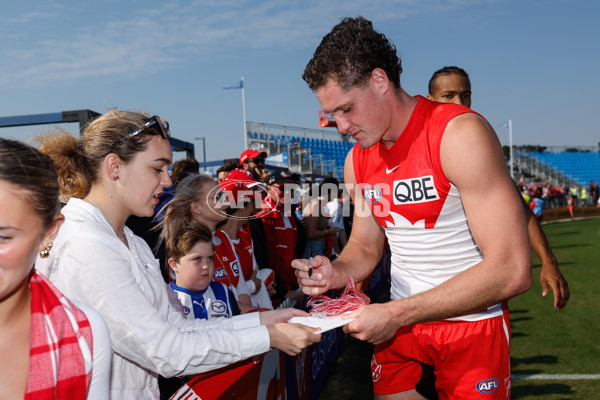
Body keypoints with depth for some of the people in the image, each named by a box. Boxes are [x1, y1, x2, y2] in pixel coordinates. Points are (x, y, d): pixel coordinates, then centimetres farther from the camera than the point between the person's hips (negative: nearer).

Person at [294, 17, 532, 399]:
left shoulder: (460, 135, -21)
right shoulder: (358, 160, 0)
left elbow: (512, 271, -26)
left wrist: (395, 314, -25)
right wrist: (335, 273, -12)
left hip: (472, 323, -5)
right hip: (399, 321, 6)